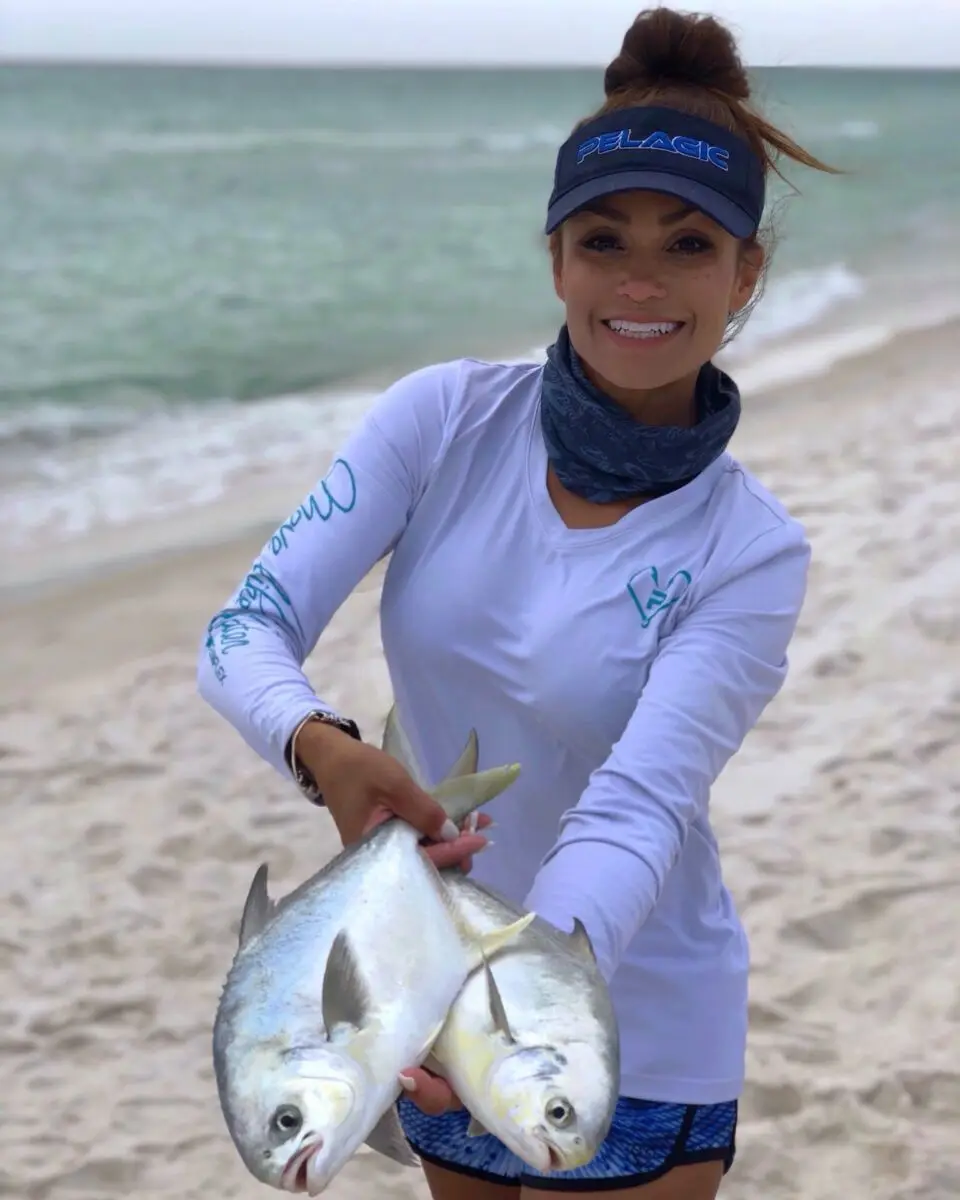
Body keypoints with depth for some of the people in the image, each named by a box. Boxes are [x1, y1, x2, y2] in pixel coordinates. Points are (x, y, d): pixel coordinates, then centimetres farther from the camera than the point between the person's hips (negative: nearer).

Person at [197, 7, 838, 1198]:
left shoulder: (749, 551, -16)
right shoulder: (447, 419, -10)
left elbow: (636, 810, -26)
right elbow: (245, 630, -15)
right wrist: (323, 748, -38)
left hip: (632, 1041, -3)